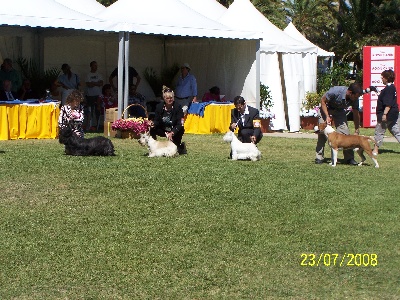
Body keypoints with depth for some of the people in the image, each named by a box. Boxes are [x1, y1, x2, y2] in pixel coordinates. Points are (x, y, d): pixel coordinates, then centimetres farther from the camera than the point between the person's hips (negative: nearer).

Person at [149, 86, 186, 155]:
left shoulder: (177, 107, -19)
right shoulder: (159, 106, -10)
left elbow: (179, 124, -21)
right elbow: (157, 120, -4)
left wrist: (172, 133, -35)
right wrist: (153, 123, -29)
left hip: (175, 130, -3)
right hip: (163, 130, 3)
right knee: (152, 129, -22)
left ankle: (181, 146, 13)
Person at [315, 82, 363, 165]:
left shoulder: (355, 99, -23)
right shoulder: (336, 91, -37)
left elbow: (356, 115, -10)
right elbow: (323, 100, -21)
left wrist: (357, 132, -8)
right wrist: (327, 116, -25)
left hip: (339, 111, 3)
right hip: (326, 108, -3)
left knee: (345, 133, -10)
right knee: (322, 132, -8)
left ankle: (349, 158, -4)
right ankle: (319, 157, 2)